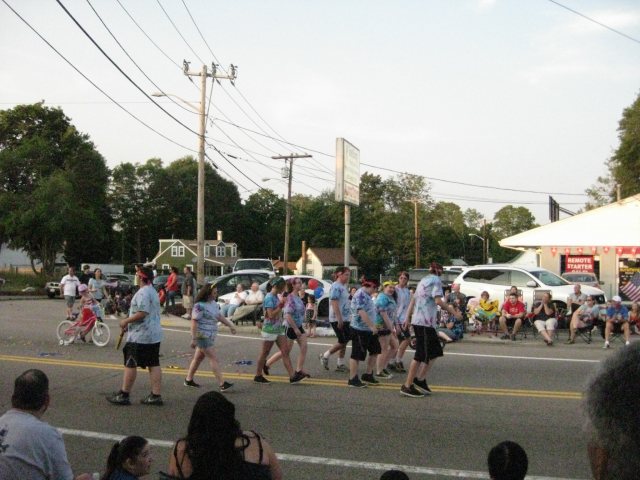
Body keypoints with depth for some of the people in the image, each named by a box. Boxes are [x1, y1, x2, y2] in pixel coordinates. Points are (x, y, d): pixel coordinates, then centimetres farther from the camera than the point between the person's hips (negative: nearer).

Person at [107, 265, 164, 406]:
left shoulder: (143, 292, -16)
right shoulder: (153, 292, 16)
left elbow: (142, 313, -25)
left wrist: (126, 321, -13)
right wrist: (128, 325, 19)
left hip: (139, 336, -10)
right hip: (154, 335, 10)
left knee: (130, 364, -1)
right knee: (154, 364, 7)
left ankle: (123, 395, 4)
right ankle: (156, 395, 7)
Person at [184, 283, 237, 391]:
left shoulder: (213, 303, 9)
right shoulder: (200, 306, -18)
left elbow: (220, 316, 21)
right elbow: (194, 322, -20)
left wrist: (230, 325, 19)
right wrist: (194, 339, -22)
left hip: (210, 336, 9)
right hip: (202, 336, -9)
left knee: (199, 357, 16)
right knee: (213, 359, -10)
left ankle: (188, 380, 27)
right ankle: (222, 384, -10)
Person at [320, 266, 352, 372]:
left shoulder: (343, 287, 15)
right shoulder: (336, 287, -14)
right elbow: (334, 303, -21)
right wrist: (339, 319, -25)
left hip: (345, 319, 9)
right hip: (337, 320, -9)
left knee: (344, 341, 10)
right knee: (342, 341, -6)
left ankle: (340, 364, 16)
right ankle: (325, 356, 8)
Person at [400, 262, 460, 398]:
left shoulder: (423, 280, 20)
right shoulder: (436, 280, -6)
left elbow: (413, 300, 20)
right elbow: (438, 300, -18)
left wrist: (407, 318, 21)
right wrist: (452, 311, -8)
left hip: (417, 320, 9)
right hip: (425, 321, -9)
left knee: (435, 351, 15)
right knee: (421, 354, -6)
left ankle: (420, 379, 11)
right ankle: (407, 386, -5)